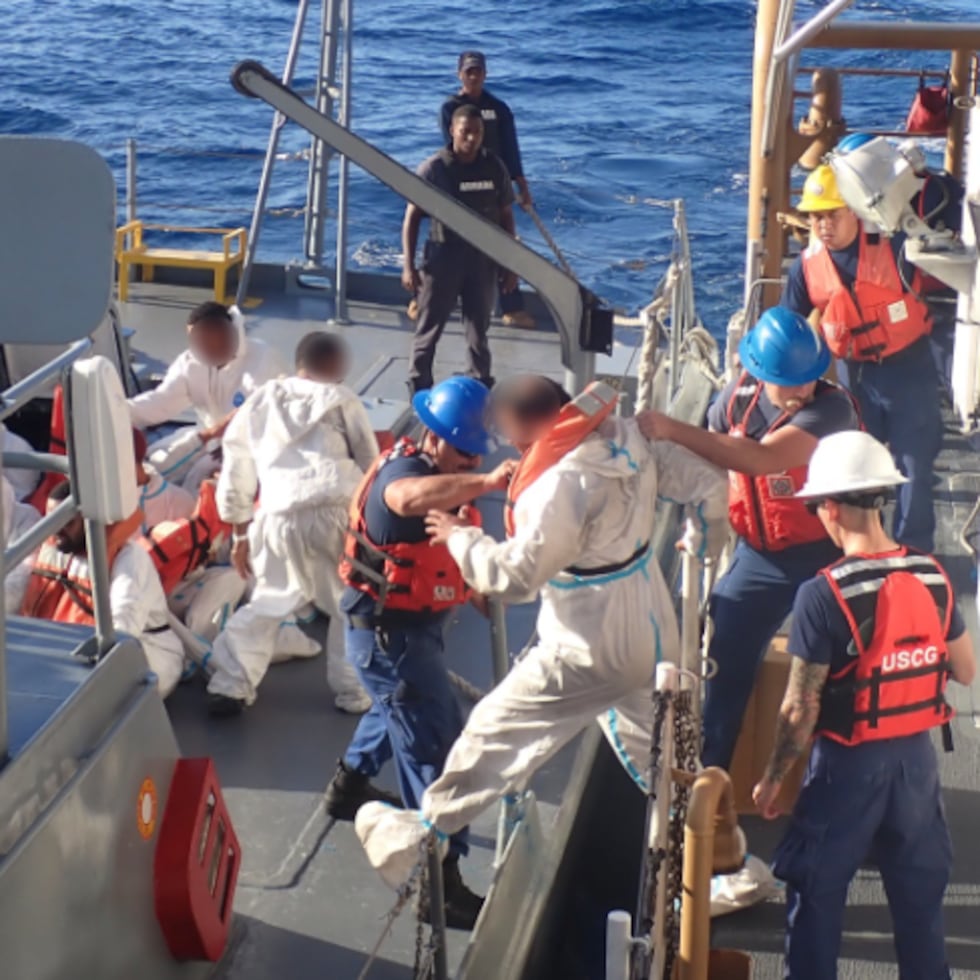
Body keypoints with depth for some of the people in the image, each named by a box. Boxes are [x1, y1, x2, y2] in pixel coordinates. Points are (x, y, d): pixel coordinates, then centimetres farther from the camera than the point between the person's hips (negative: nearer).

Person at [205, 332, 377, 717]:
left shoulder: (260, 401, 23)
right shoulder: (342, 400, 15)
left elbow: (235, 469, 23)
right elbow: (370, 464, 16)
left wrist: (240, 530, 30)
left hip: (280, 517, 2)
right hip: (339, 510, -2)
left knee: (269, 602, 19)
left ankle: (230, 686, 14)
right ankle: (355, 692, 18)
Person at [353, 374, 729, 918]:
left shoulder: (564, 484, -26)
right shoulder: (632, 438, -3)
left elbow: (516, 576, -25)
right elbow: (708, 485, 2)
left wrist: (460, 537, -9)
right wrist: (708, 543, 18)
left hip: (591, 649, -8)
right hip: (653, 633, 8)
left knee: (497, 729, 7)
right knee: (654, 748, 25)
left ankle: (417, 836, 21)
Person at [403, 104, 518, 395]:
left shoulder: (494, 168, 1)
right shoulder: (433, 169, -8)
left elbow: (506, 217, 7)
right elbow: (412, 218, -6)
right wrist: (409, 266, -10)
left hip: (483, 259, 3)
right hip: (443, 256, -3)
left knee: (479, 327, 13)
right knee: (429, 326, 1)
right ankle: (419, 387, 9)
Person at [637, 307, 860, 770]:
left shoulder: (832, 407, -26)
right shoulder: (739, 394, -8)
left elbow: (760, 459, -39)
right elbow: (712, 458, 11)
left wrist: (674, 430, -40)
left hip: (826, 557, -4)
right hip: (759, 556, 4)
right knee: (724, 664, 7)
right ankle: (708, 773, 23)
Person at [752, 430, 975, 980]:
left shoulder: (824, 595, -21)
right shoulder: (933, 578, -6)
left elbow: (801, 711, -17)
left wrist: (773, 779, -4)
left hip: (850, 764, -5)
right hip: (918, 754, 5)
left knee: (818, 892, 11)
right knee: (920, 889, 20)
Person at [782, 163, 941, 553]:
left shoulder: (892, 246, -15)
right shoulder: (806, 267, -5)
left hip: (908, 368, -3)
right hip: (855, 374, 3)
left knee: (914, 463, 4)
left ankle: (913, 552, 17)